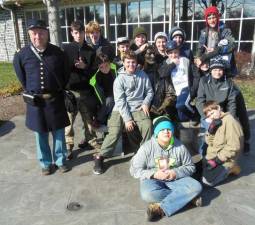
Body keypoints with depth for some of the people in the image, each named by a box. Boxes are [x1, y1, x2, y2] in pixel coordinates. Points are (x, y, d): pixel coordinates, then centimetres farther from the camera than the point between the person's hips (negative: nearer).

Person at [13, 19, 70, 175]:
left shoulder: (58, 53, -5)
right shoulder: (22, 55, -6)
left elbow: (66, 75, 7)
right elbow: (22, 78, 9)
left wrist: (58, 91, 8)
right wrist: (32, 92, 11)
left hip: (55, 100, 0)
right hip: (35, 101, 0)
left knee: (59, 132, 9)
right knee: (41, 134, 12)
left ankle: (60, 160, 28)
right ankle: (46, 162, 29)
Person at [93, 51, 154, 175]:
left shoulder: (143, 75, 6)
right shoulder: (119, 79, -3)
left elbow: (149, 91, 16)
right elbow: (120, 101, -8)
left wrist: (146, 103, -4)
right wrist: (127, 119, -14)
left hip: (138, 108, 2)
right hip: (121, 110, -2)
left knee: (148, 125, -25)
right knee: (114, 132, -21)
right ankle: (100, 156, -2)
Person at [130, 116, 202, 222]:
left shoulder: (180, 147, -4)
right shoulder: (147, 147, -10)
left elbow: (190, 167, 5)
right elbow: (135, 170, -8)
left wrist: (176, 173, -15)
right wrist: (154, 174, -22)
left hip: (175, 179, 2)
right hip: (153, 180, -2)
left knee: (196, 187, -24)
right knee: (148, 194, -36)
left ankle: (161, 208, -29)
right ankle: (187, 197, -18)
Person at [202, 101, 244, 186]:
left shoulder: (229, 121, -19)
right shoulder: (215, 122, 7)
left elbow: (233, 147, -23)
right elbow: (209, 142, 3)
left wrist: (217, 160, -22)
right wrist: (211, 130, -16)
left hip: (224, 159, -8)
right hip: (212, 156, 8)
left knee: (208, 180, -15)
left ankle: (230, 168, 5)